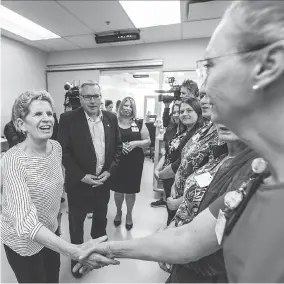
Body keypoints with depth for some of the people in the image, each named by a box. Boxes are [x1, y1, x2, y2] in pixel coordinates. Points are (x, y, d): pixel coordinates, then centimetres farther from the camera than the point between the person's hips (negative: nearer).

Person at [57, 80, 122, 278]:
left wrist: (109, 171, -7)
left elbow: (118, 146, 3)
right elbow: (63, 151, -11)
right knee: (76, 223, 16)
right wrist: (81, 176, -17)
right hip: (78, 183, -3)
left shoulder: (111, 118, 0)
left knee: (101, 219, 24)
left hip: (103, 180, 4)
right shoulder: (68, 119, -11)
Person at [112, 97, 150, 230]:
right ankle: (118, 212, 40)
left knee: (131, 191, 10)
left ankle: (129, 215, 35)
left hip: (134, 162, 0)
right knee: (118, 190, 10)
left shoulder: (139, 124, 1)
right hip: (117, 161, 0)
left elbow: (148, 141, 3)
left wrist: (136, 143, -14)